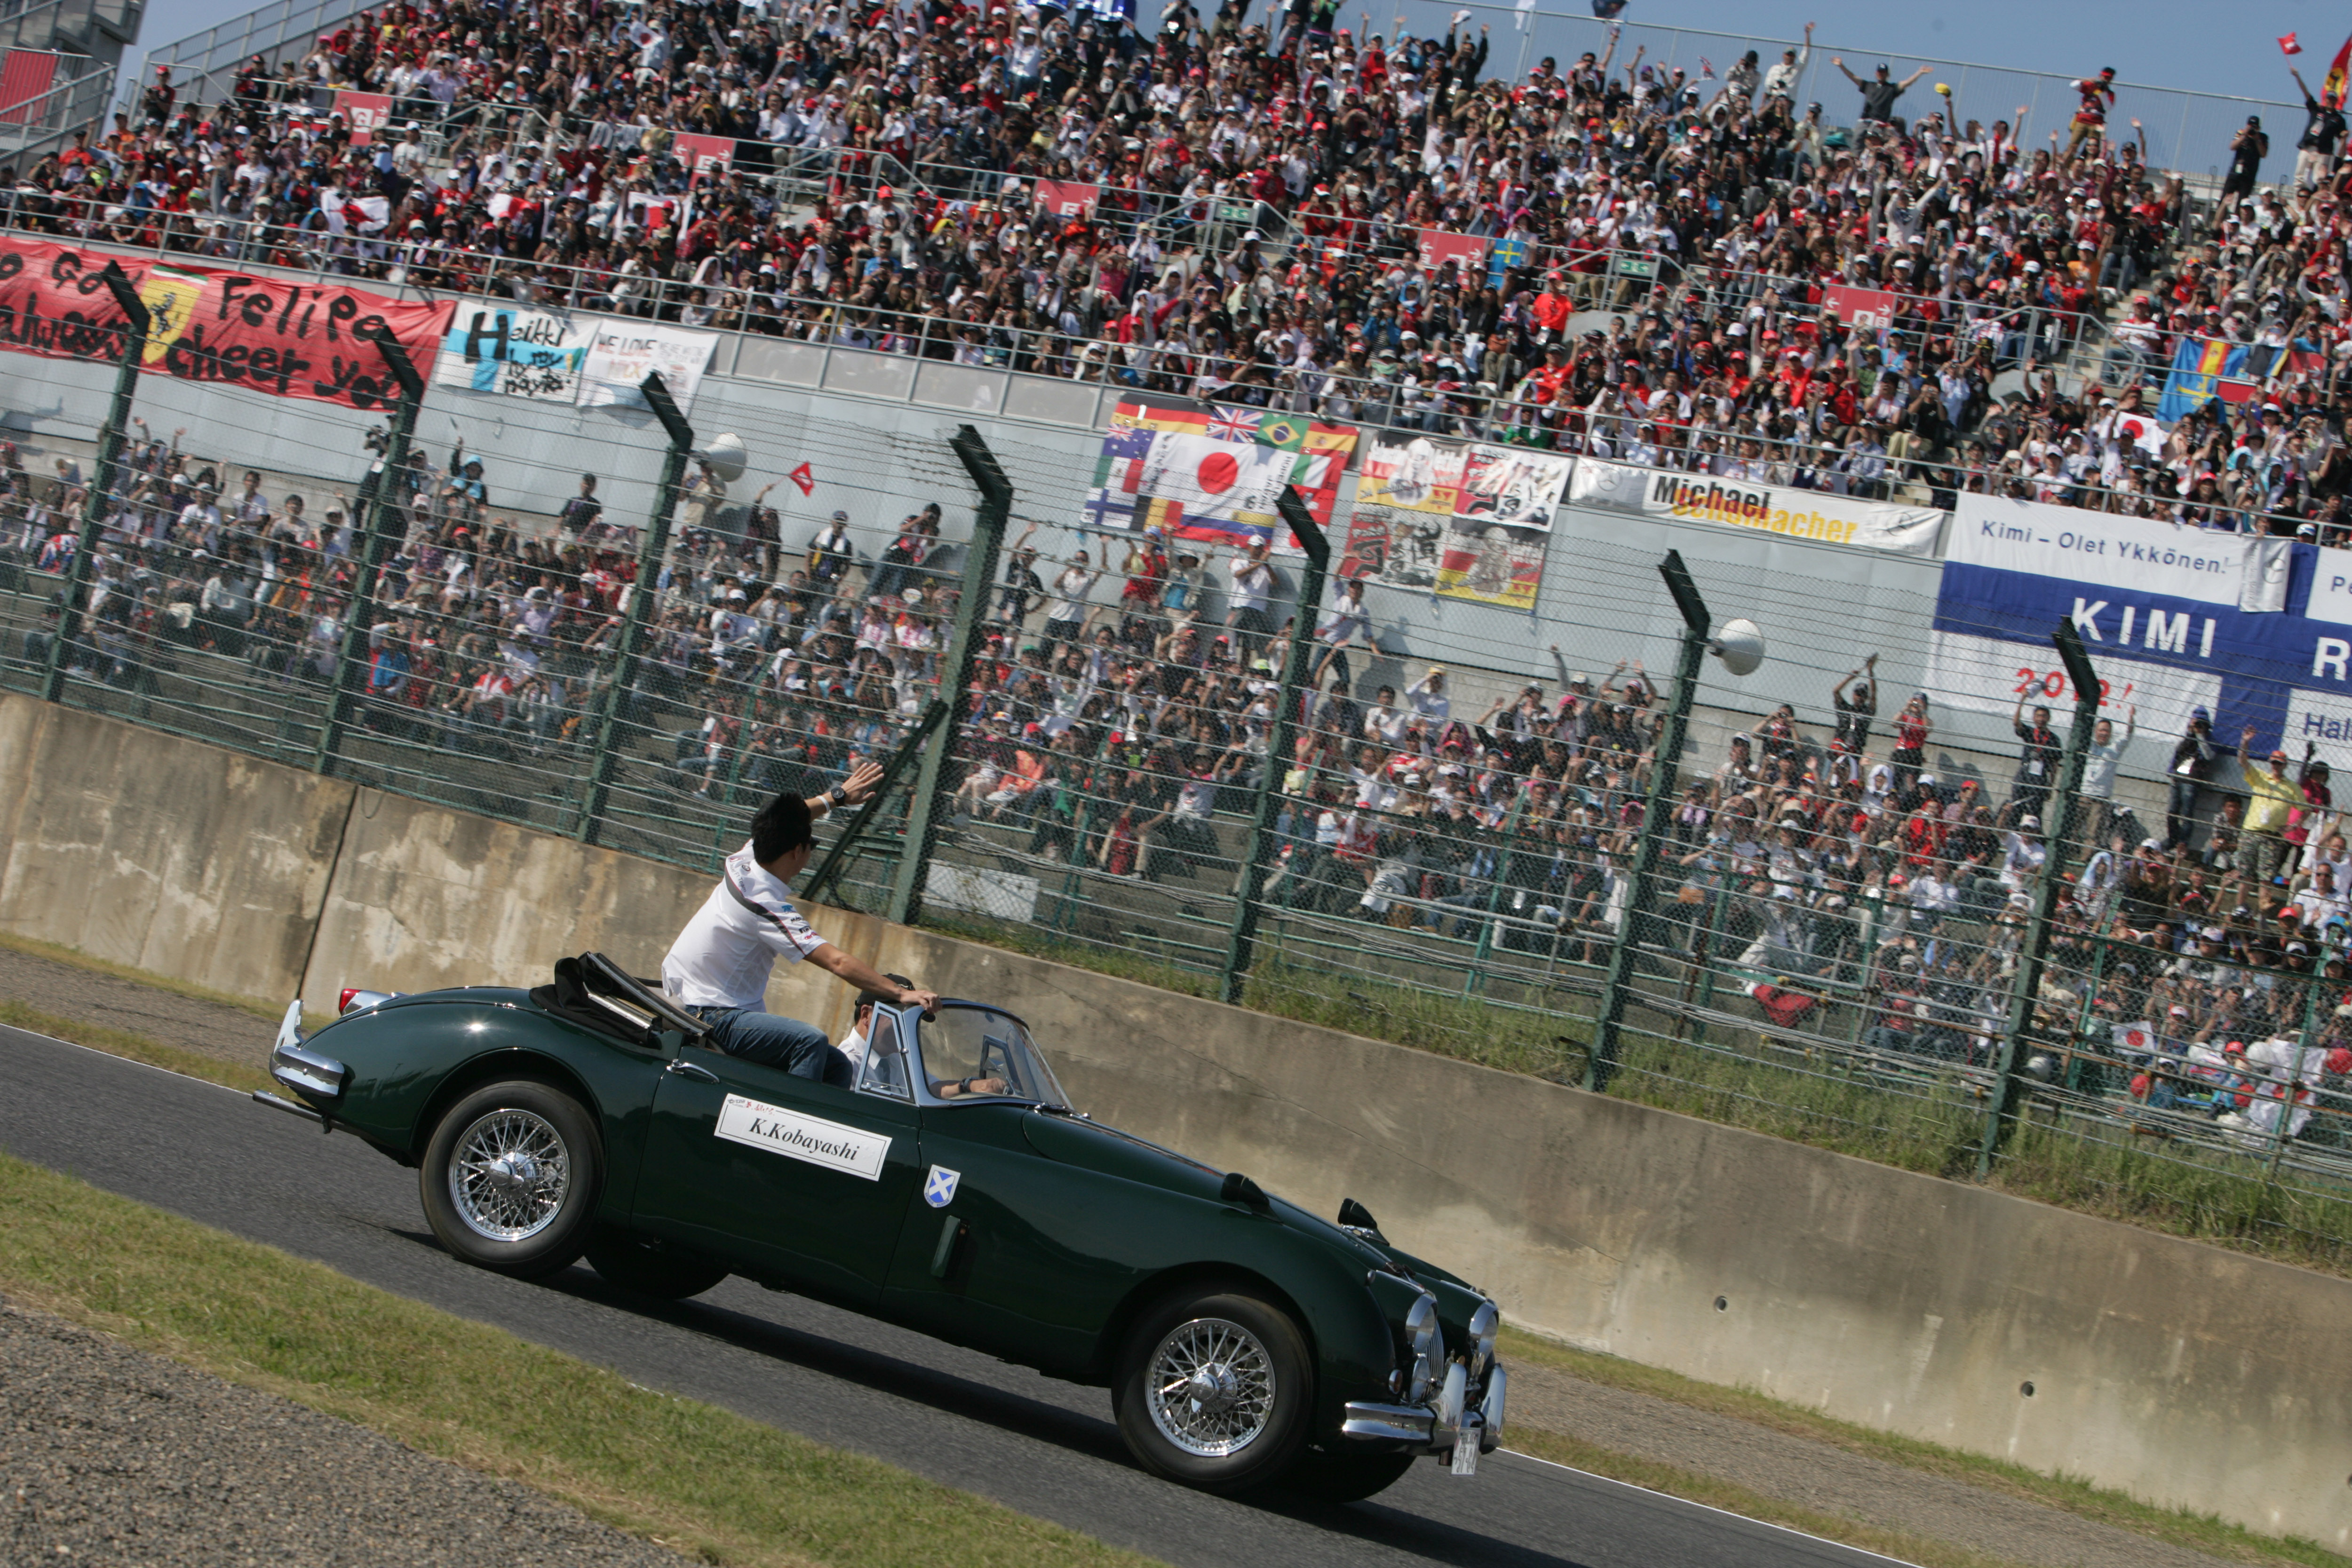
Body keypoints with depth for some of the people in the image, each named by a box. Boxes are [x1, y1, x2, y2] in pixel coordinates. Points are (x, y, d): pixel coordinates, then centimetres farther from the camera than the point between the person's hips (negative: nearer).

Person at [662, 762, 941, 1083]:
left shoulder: (741, 863, 3)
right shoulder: (767, 906, -23)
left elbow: (782, 825, 26)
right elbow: (838, 963, -29)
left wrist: (838, 795, 33)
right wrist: (902, 993, -32)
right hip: (713, 1018, -10)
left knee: (836, 1067, 1)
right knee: (811, 1041, -33)